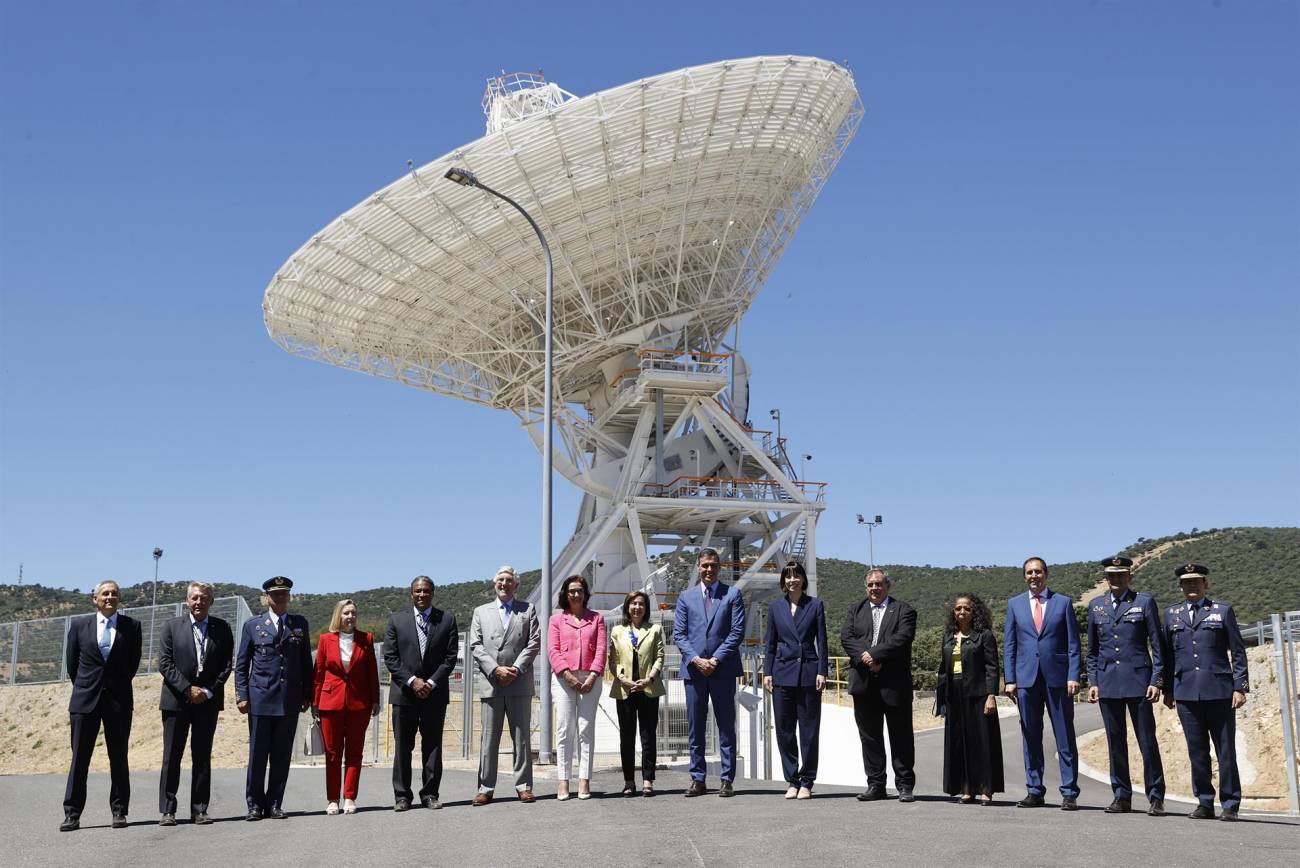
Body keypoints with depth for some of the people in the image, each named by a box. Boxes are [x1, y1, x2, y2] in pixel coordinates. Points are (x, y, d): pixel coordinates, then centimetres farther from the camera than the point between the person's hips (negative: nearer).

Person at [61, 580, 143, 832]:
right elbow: (71, 662, 12)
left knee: (118, 758, 5)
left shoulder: (131, 626, 3)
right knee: (79, 758, 0)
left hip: (119, 699, 0)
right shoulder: (79, 626, 5)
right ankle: (72, 814, 4)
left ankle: (119, 811, 11)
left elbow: (133, 662, 9)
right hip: (85, 699, 0)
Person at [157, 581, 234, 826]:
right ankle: (167, 810, 5)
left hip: (208, 700, 1)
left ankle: (199, 810, 9)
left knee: (202, 757, 5)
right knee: (171, 757, 0)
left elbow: (227, 664, 2)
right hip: (176, 699, -1)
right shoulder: (172, 627, 3)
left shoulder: (222, 628, 6)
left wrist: (208, 692, -8)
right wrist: (187, 689, -12)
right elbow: (165, 663, -3)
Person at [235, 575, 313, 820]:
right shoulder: (252, 625, 7)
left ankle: (275, 804, 12)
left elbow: (306, 662, 13)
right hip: (260, 698, -1)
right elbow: (241, 664, 7)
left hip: (290, 700, 2)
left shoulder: (300, 624, 11)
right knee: (257, 754, 1)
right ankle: (255, 804, 10)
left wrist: (307, 694, 8)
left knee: (282, 755, 4)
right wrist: (241, 695, -2)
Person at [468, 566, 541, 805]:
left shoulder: (528, 610, 11)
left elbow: (534, 643, 2)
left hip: (520, 684, -1)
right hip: (491, 684, 1)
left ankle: (523, 786, 7)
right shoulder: (481, 612, 14)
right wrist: (495, 669, -8)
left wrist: (516, 669, -9)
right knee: (489, 738, 1)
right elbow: (475, 646, 5)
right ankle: (485, 788, 4)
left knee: (521, 737, 2)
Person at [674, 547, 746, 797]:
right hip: (694, 670, 2)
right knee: (695, 728, 5)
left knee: (726, 727, 1)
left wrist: (715, 660, -11)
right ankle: (697, 779, 11)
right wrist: (696, 659, -8)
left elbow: (737, 632, -3)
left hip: (723, 670, -2)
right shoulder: (686, 597, 11)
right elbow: (679, 634, 6)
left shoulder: (732, 595, 4)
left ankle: (727, 780, 5)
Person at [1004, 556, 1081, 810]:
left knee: (1065, 738, 0)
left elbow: (1073, 643, 4)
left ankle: (1069, 794, 5)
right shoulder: (1014, 604, 10)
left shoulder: (1063, 602, 6)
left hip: (1058, 677, -2)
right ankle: (1034, 791, 13)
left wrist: (1073, 676, -6)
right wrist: (1010, 679, 1)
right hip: (1026, 678, 2)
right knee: (1030, 738, 6)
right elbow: (1009, 644, 9)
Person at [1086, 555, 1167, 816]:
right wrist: (1092, 682, 7)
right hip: (1108, 683, 3)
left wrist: (1156, 681, -6)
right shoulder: (1096, 606, 12)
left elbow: (1157, 645, 1)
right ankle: (1122, 797, 14)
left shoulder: (1145, 602, 2)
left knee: (1147, 741, -3)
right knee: (1115, 742, 6)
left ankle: (1156, 798, 5)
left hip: (1138, 680, -3)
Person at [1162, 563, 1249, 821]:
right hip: (1186, 692, 2)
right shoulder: (1172, 614, 13)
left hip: (1219, 691, -2)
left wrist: (1240, 687, -4)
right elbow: (1168, 654, 15)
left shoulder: (1223, 610, 6)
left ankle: (1230, 805, 7)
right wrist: (1168, 689, 12)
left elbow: (1238, 652, 3)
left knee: (1226, 751, 0)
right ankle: (1204, 803, 13)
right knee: (1197, 751, 5)